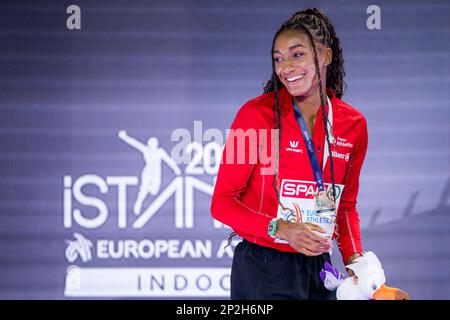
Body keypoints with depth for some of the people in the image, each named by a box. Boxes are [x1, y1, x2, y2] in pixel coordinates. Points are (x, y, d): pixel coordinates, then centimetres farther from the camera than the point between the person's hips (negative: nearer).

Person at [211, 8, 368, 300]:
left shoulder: (353, 124, 3)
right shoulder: (257, 114, -9)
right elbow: (222, 202, -8)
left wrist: (354, 257, -1)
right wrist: (280, 229, -22)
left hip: (318, 268, 4)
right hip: (263, 269, -4)